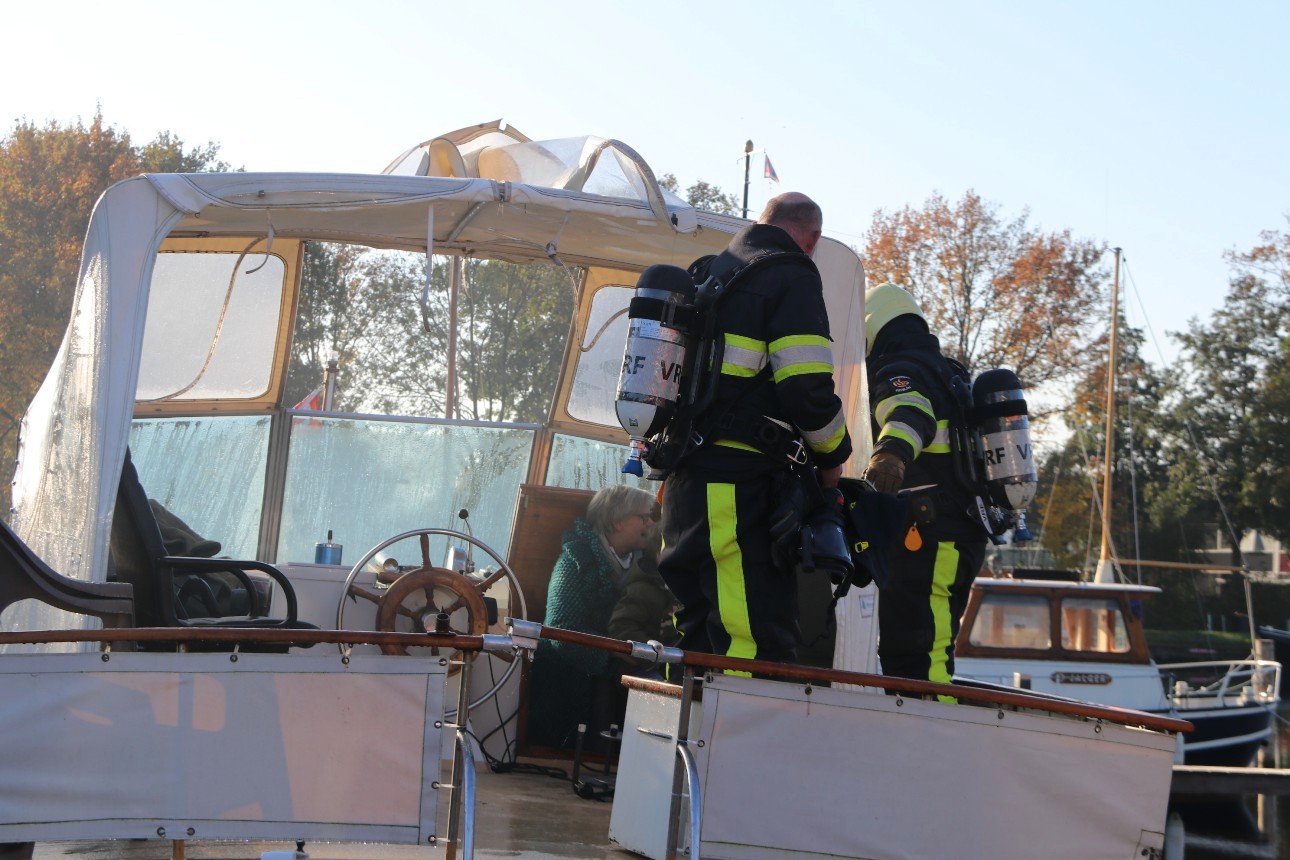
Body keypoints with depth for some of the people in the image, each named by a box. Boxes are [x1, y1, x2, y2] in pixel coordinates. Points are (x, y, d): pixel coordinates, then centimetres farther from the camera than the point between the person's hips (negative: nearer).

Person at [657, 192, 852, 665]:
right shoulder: (792, 277, -4)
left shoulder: (705, 276, 23)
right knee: (759, 645, -13)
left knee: (695, 636, 14)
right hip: (744, 483, -9)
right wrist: (833, 457, 2)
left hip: (683, 479, 9)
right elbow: (808, 387, -13)